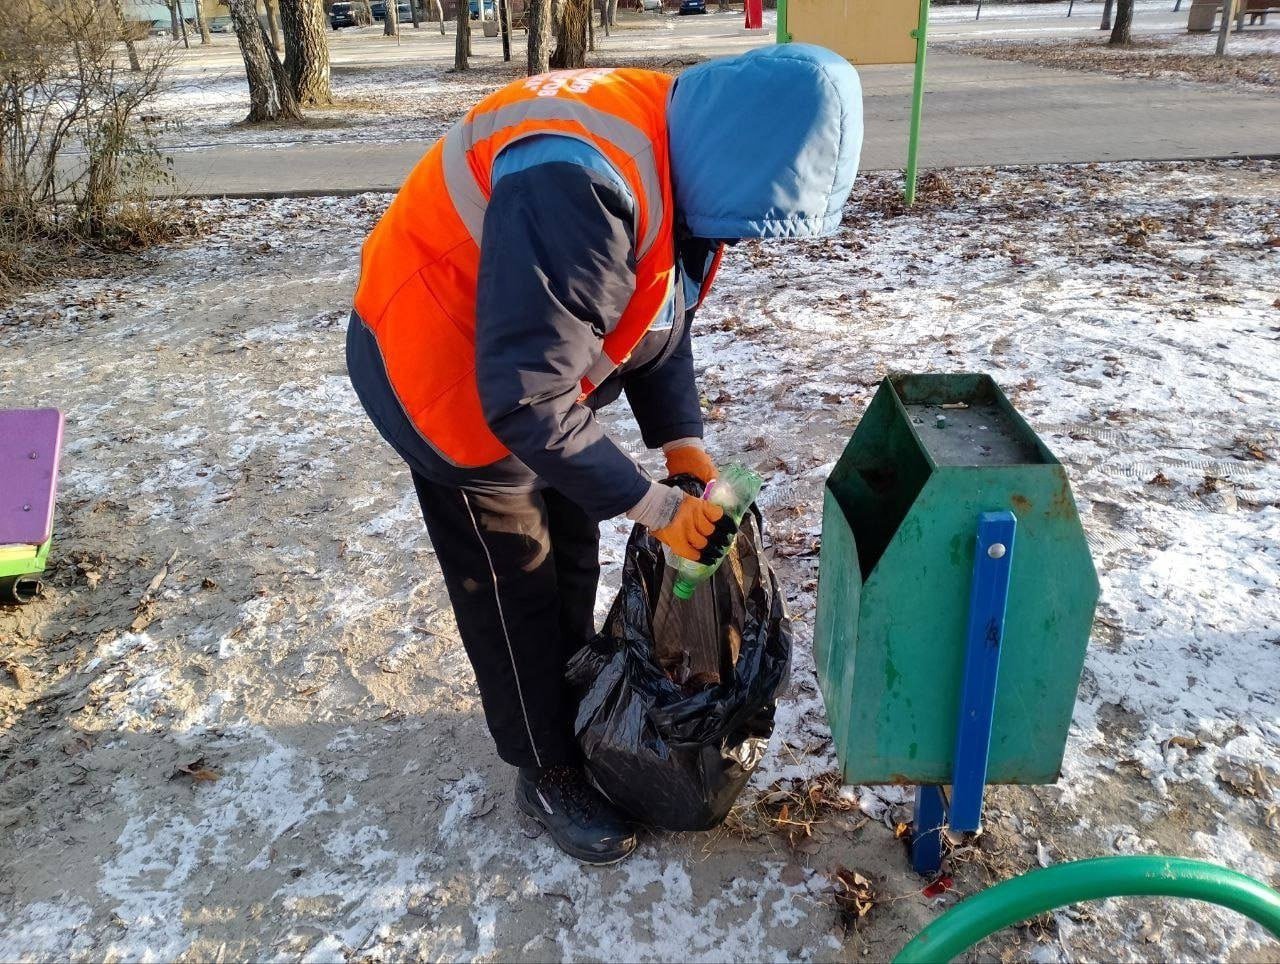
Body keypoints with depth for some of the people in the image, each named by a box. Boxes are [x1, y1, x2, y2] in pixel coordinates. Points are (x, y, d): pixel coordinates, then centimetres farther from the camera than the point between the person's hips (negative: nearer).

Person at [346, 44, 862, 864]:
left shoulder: (681, 164, -8)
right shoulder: (583, 186, -38)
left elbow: (661, 315, 4)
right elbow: (526, 397, -37)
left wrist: (683, 442, -6)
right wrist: (655, 504, -28)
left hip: (535, 368, 9)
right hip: (449, 374, -8)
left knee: (573, 557, 19)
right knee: (512, 591, 4)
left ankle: (577, 711, 41)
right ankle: (549, 774, 25)